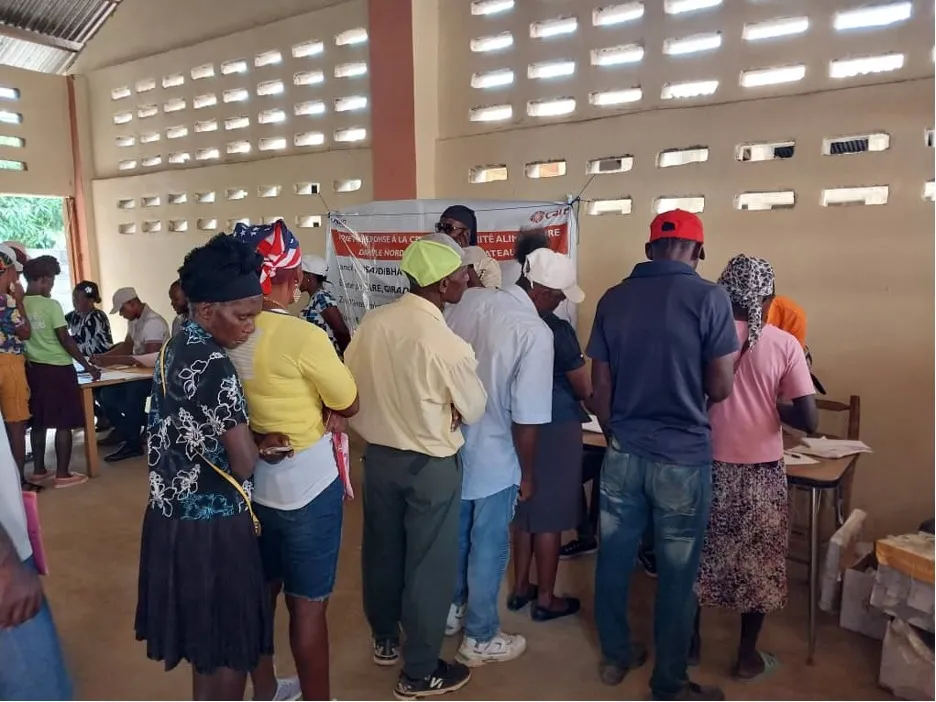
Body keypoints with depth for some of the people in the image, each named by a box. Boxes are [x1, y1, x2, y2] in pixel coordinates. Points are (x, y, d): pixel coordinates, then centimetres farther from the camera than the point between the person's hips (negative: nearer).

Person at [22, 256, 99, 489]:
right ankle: (63, 474, 4)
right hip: (57, 369, -7)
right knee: (63, 424, 1)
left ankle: (38, 471, 24)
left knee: (38, 423, 15)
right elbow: (65, 340, -14)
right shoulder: (51, 305, -14)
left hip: (33, 368, 7)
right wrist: (87, 366, -7)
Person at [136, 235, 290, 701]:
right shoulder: (214, 366, -24)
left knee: (204, 637, 25)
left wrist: (255, 442, 0)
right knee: (229, 645, 10)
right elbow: (244, 462, -21)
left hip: (175, 513, 9)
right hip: (211, 522, -9)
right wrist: (260, 446, 1)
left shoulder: (176, 349, 5)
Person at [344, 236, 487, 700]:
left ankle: (384, 640, 44)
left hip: (377, 455, 6)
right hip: (431, 466, -6)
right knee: (428, 566, 10)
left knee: (381, 552, 22)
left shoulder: (371, 322, -8)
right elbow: (473, 412, -9)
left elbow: (348, 387, 2)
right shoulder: (449, 347, -24)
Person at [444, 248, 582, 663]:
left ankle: (452, 609, 44)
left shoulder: (468, 302, -4)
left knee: (455, 535, 24)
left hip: (451, 442, 7)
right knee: (488, 548, 12)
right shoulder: (536, 333, -23)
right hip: (493, 457, -6)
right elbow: (527, 420, -22)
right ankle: (480, 639, 29)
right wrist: (528, 474, -6)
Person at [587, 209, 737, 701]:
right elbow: (721, 390, -9)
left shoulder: (613, 299, 0)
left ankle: (615, 656, 35)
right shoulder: (708, 297, -11)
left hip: (624, 453, 4)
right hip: (683, 457, -3)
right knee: (676, 572, 10)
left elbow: (600, 387, 3)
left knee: (614, 558, 17)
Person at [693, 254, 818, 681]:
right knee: (757, 560, 16)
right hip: (761, 472, -1)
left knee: (701, 553, 18)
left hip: (711, 465, 1)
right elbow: (810, 421, -14)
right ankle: (747, 655, 29)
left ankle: (690, 639, 32)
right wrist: (775, 407, 4)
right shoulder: (785, 344, -10)